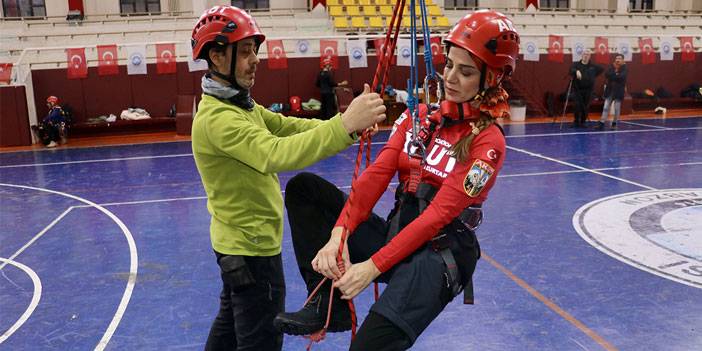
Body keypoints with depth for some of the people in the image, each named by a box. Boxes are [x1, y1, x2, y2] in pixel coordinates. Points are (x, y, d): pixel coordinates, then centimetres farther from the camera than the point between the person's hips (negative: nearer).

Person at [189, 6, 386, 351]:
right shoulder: (217, 116, -25)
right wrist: (343, 126, -46)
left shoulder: (239, 105, 8)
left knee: (230, 323, 26)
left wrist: (348, 123, -15)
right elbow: (276, 154, -40)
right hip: (251, 247, -10)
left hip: (239, 243, 10)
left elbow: (289, 127, -1)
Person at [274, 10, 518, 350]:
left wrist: (373, 266, -25)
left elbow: (438, 214, -19)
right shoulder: (419, 117, 6)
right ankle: (328, 305, -9)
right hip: (395, 235, 7)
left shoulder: (487, 141, -11)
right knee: (303, 187, -6)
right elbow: (377, 174, -7)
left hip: (441, 254, -6)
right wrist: (339, 234, -22)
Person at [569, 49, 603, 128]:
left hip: (588, 90, 2)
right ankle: (576, 121, 6)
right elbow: (572, 69, -20)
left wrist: (592, 76, 13)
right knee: (578, 106, -9)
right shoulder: (576, 64, 1)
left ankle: (583, 122, 16)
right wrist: (576, 71, -43)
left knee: (586, 107, 4)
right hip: (577, 89, -2)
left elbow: (601, 69, 25)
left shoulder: (593, 66, 9)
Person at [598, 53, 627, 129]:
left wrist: (612, 76, -12)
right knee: (606, 107, 0)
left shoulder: (624, 68, -4)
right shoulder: (612, 67, 8)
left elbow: (621, 77, -21)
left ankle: (614, 123, 16)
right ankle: (602, 123, -1)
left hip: (619, 91, -3)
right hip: (610, 90, 3)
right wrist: (615, 71, -17)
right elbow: (606, 75, -8)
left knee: (617, 108, 4)